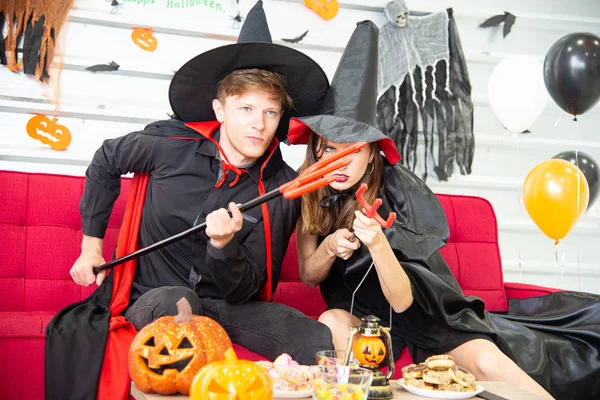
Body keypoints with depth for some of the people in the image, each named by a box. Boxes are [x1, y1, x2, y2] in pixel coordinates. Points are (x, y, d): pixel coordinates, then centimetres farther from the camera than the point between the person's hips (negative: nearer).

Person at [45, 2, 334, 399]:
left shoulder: (282, 188, -8)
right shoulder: (170, 143, -9)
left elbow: (245, 292, -7)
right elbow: (107, 161, 14)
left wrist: (224, 245, -28)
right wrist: (91, 245, 14)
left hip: (230, 306, 0)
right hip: (153, 298, 1)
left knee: (325, 345, -28)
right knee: (175, 302, -39)